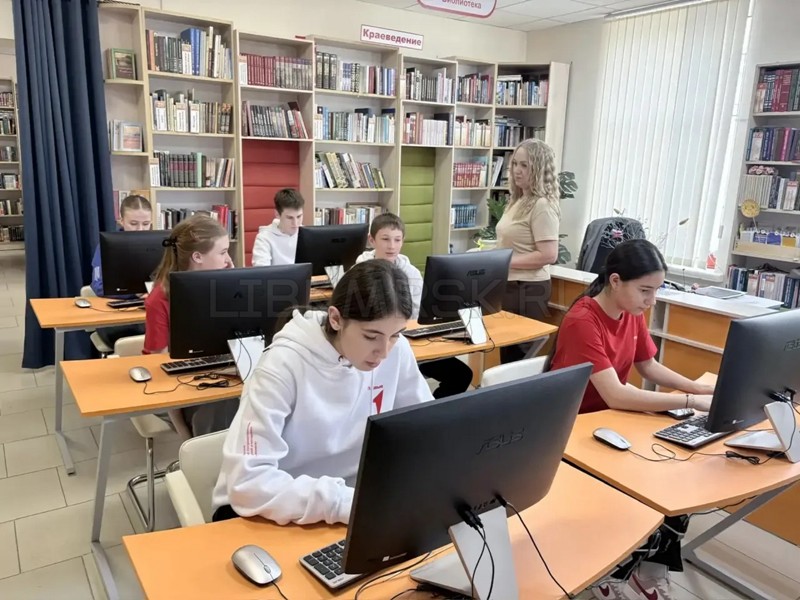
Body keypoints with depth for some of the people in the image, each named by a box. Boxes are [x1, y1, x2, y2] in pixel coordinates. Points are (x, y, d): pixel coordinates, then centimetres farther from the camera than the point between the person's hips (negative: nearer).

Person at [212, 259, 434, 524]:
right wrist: (347, 502, -35)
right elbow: (247, 482, -28)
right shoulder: (285, 364, -25)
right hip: (279, 512, -4)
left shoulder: (397, 351, -12)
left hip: (348, 495, 5)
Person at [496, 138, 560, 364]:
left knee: (520, 352, 0)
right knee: (507, 351, 17)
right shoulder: (518, 201, 12)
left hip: (527, 289, -9)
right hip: (509, 286, 10)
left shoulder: (542, 206, -17)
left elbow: (548, 255, -24)